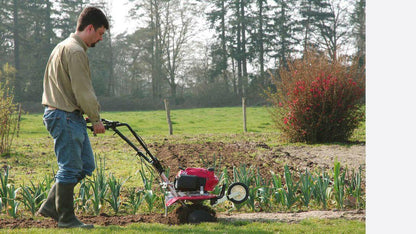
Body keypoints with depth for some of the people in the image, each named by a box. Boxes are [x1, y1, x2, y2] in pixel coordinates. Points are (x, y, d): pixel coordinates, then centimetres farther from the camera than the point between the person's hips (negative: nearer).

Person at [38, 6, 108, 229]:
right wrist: (96, 119, -8)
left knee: (86, 165, 13)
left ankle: (51, 206, 17)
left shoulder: (65, 47, 19)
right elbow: (83, 91, -19)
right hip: (65, 117, -11)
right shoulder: (75, 51, -16)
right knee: (70, 168, -4)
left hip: (71, 117, 11)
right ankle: (66, 218, 5)